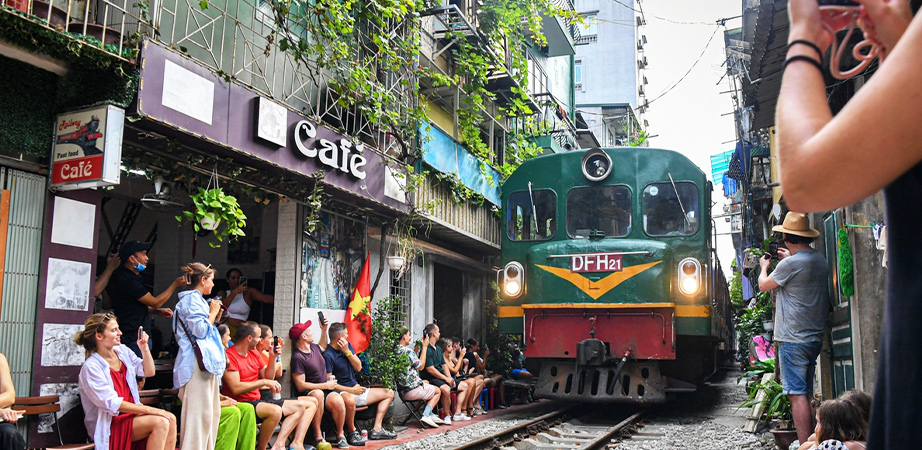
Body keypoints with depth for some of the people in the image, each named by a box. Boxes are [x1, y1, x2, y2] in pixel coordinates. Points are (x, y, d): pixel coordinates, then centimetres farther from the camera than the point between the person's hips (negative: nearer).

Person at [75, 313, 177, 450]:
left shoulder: (123, 351, 7)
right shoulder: (91, 367, -15)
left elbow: (149, 372, 13)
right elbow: (111, 404, -19)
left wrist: (144, 348, -3)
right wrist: (148, 410, -22)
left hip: (132, 413, 7)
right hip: (109, 425, -7)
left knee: (171, 419, -19)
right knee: (160, 422, -27)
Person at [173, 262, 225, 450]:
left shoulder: (197, 299, 24)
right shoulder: (192, 299, -8)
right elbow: (200, 330, -18)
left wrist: (214, 315, 20)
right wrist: (213, 313, -4)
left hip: (207, 362, 11)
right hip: (197, 363, -11)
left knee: (211, 411, 11)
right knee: (199, 412, -12)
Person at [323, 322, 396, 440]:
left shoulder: (347, 346, 9)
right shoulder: (328, 355, -15)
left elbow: (358, 367, 4)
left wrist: (347, 351, -10)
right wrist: (351, 390, -20)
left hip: (356, 388, 9)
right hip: (344, 393, -9)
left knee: (389, 393, 7)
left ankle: (377, 429, -4)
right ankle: (352, 432, -25)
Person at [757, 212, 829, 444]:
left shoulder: (791, 264, -16)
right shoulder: (819, 260, 9)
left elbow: (764, 285, -1)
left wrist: (764, 266, 17)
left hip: (793, 339, -9)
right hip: (815, 336, 9)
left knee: (797, 394, -8)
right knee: (807, 393, 14)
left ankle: (804, 444, -9)